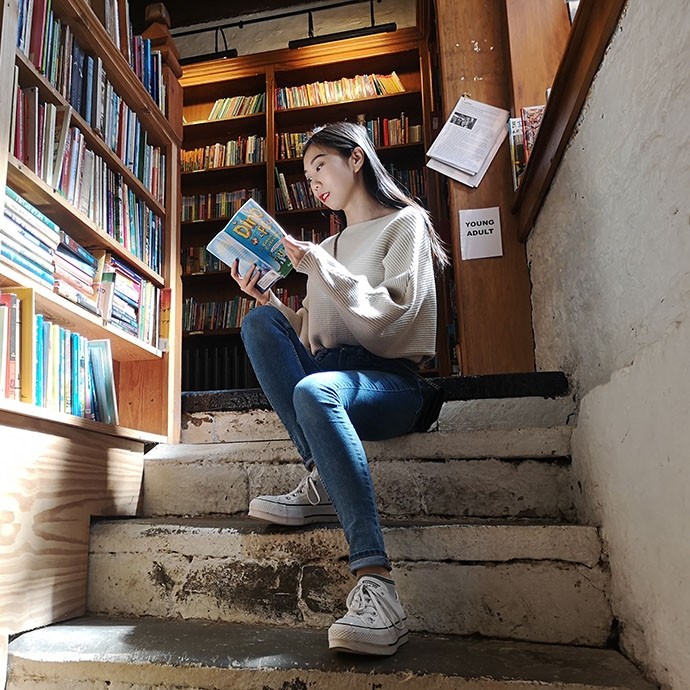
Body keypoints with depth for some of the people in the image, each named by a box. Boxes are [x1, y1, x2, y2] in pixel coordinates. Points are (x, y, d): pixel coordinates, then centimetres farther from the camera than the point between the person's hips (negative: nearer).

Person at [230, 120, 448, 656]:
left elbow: (391, 315, -11)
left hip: (391, 381, -6)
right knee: (258, 322, -17)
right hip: (332, 371, 6)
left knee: (314, 390, -37)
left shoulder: (405, 222, 6)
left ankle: (377, 589, -43)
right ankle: (322, 481, -27)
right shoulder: (328, 246, 25)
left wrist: (320, 267, -13)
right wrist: (267, 297, 5)